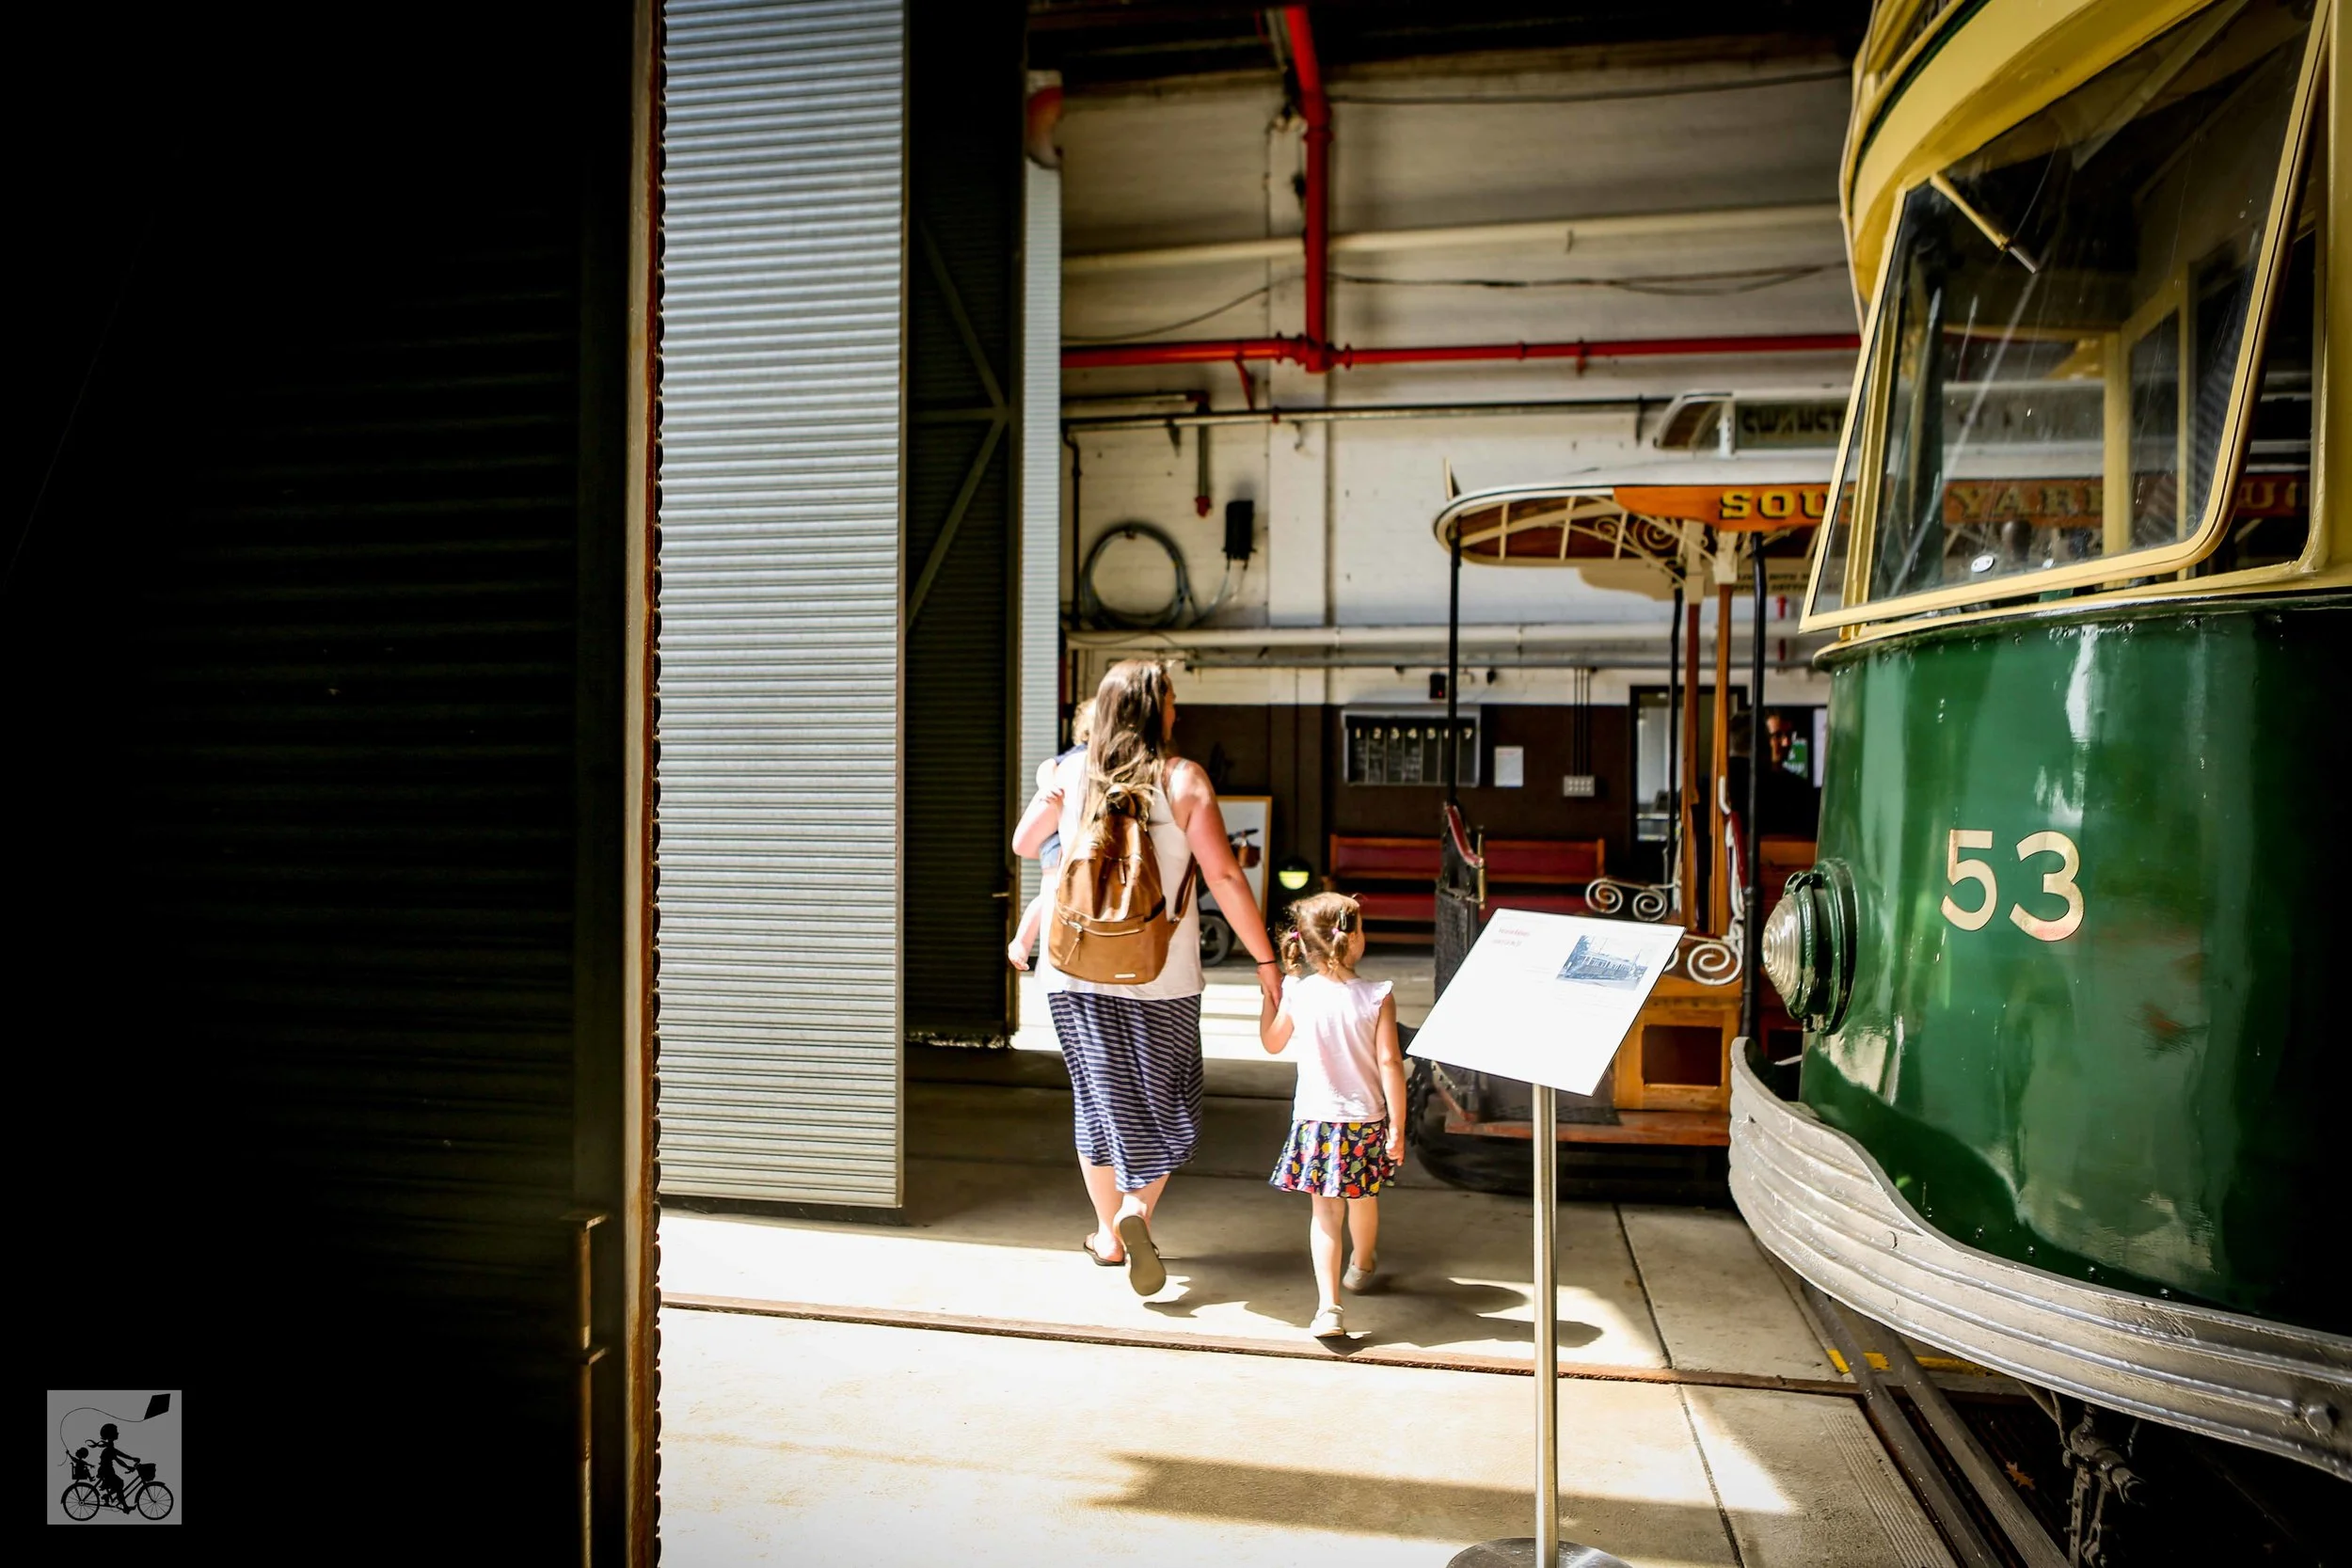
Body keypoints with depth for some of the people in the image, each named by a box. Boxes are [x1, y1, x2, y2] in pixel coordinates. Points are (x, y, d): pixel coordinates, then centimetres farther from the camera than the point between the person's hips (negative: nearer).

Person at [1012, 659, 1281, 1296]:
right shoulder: (1183, 780, -9)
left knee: (1099, 1096, 15)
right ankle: (1137, 1206, -7)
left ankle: (1108, 1233, 25)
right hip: (1159, 976, -3)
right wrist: (1265, 959, -5)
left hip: (1077, 970, 3)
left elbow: (1023, 844, 14)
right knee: (1166, 1103, 14)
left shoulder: (1072, 775, 0)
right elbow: (1224, 876, -12)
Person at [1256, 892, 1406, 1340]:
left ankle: (1328, 1306, -9)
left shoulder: (1296, 994, -7)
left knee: (1326, 1210, 3)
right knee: (1363, 1199, 23)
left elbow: (1271, 1044, 9)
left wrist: (1268, 991, 21)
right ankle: (1362, 1266, 48)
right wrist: (1397, 1126, -7)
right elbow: (1389, 1063, -14)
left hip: (1315, 1120, 0)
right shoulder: (1377, 997, -13)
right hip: (1366, 1120, 0)